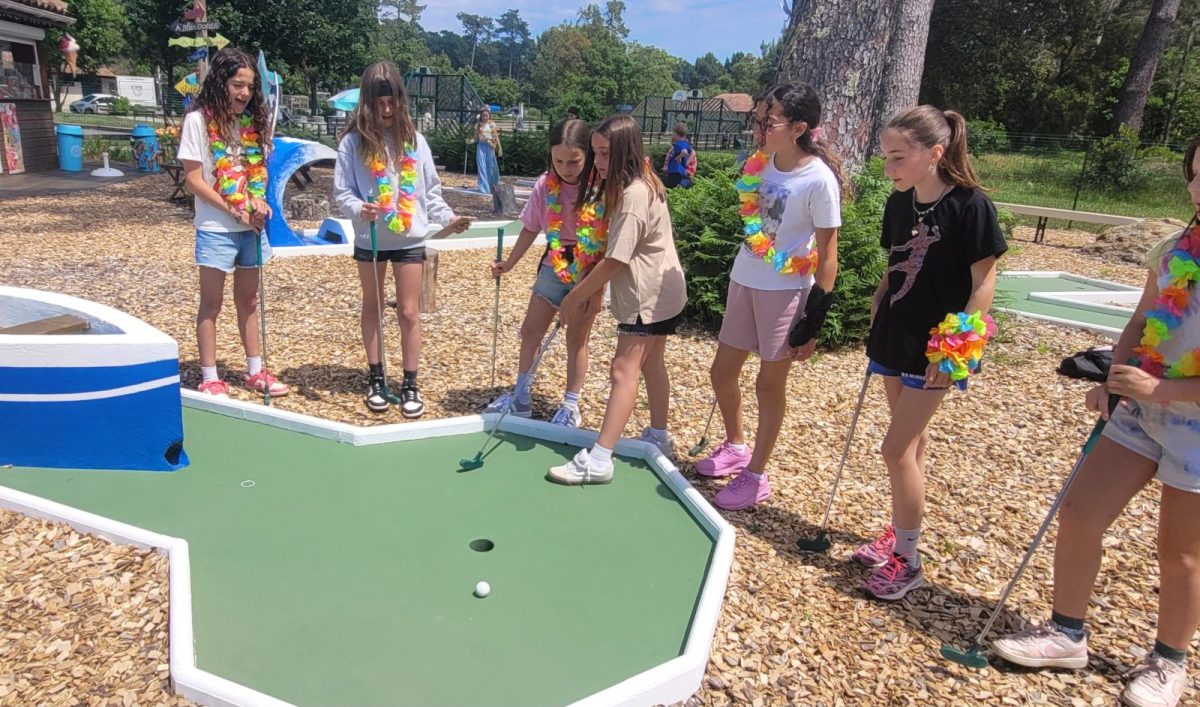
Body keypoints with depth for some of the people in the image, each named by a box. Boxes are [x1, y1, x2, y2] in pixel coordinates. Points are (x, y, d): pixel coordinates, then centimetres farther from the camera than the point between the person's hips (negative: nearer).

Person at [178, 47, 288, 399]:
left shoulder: (253, 120, 7)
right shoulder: (199, 119, -8)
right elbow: (193, 178, -10)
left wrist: (258, 198, -8)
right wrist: (234, 211, -15)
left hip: (252, 226, 5)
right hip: (216, 228, -5)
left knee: (248, 300, 13)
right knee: (211, 303, 3)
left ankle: (255, 371, 22)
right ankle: (209, 378, 10)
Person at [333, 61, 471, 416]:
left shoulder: (414, 140, 1)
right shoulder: (354, 141, -6)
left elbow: (430, 190, 6)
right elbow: (342, 192, -6)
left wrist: (448, 217, -6)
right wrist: (359, 209, -25)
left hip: (410, 238, 1)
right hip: (370, 239, 0)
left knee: (409, 311, 3)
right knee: (372, 307, 14)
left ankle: (410, 384, 14)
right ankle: (376, 378, 27)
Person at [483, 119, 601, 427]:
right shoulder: (545, 185, -7)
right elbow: (531, 229, 6)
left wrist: (597, 288, -20)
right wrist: (509, 263, 9)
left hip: (590, 273, -4)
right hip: (554, 266, 5)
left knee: (576, 339, 6)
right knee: (530, 330, 10)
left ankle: (570, 407, 21)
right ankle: (520, 397, 27)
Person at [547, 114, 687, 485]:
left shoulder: (633, 196, -24)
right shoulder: (641, 184, 7)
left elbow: (613, 262, -24)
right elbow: (614, 253, 7)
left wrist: (574, 297, -15)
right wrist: (592, 293, 2)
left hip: (649, 297, -11)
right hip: (660, 291, 11)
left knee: (623, 370, -11)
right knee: (650, 363, 20)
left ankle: (598, 460, -8)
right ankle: (659, 438, 35)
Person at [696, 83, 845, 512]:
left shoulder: (819, 180, -17)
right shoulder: (760, 165, 1)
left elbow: (827, 257, -14)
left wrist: (813, 323, -14)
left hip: (785, 290, -7)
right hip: (744, 281, 7)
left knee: (770, 383, 5)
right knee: (722, 372, 14)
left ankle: (756, 476, 23)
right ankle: (735, 447, 39)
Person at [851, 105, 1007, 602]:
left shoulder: (970, 206, -15)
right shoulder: (899, 204, 4)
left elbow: (983, 284, -14)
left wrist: (957, 348, -17)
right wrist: (875, 323, 10)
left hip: (937, 347, -6)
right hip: (894, 338, 6)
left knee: (896, 448, -6)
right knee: (912, 440, 17)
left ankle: (908, 559, 9)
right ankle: (898, 531, 31)